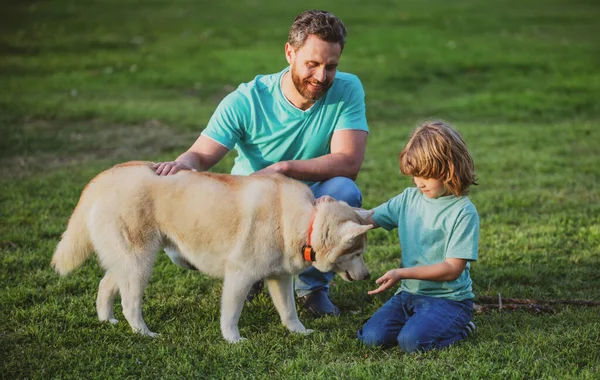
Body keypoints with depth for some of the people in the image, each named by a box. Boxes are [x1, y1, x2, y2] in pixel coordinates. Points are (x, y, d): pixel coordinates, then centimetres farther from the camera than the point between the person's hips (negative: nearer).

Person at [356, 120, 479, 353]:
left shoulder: (463, 212, -13)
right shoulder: (409, 199, 7)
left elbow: (452, 269, -17)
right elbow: (368, 218, 11)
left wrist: (402, 273, -23)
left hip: (449, 298, -6)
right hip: (409, 293, 6)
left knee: (411, 341, -28)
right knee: (372, 336, -15)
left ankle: (459, 328, 1)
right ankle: (419, 320, 11)